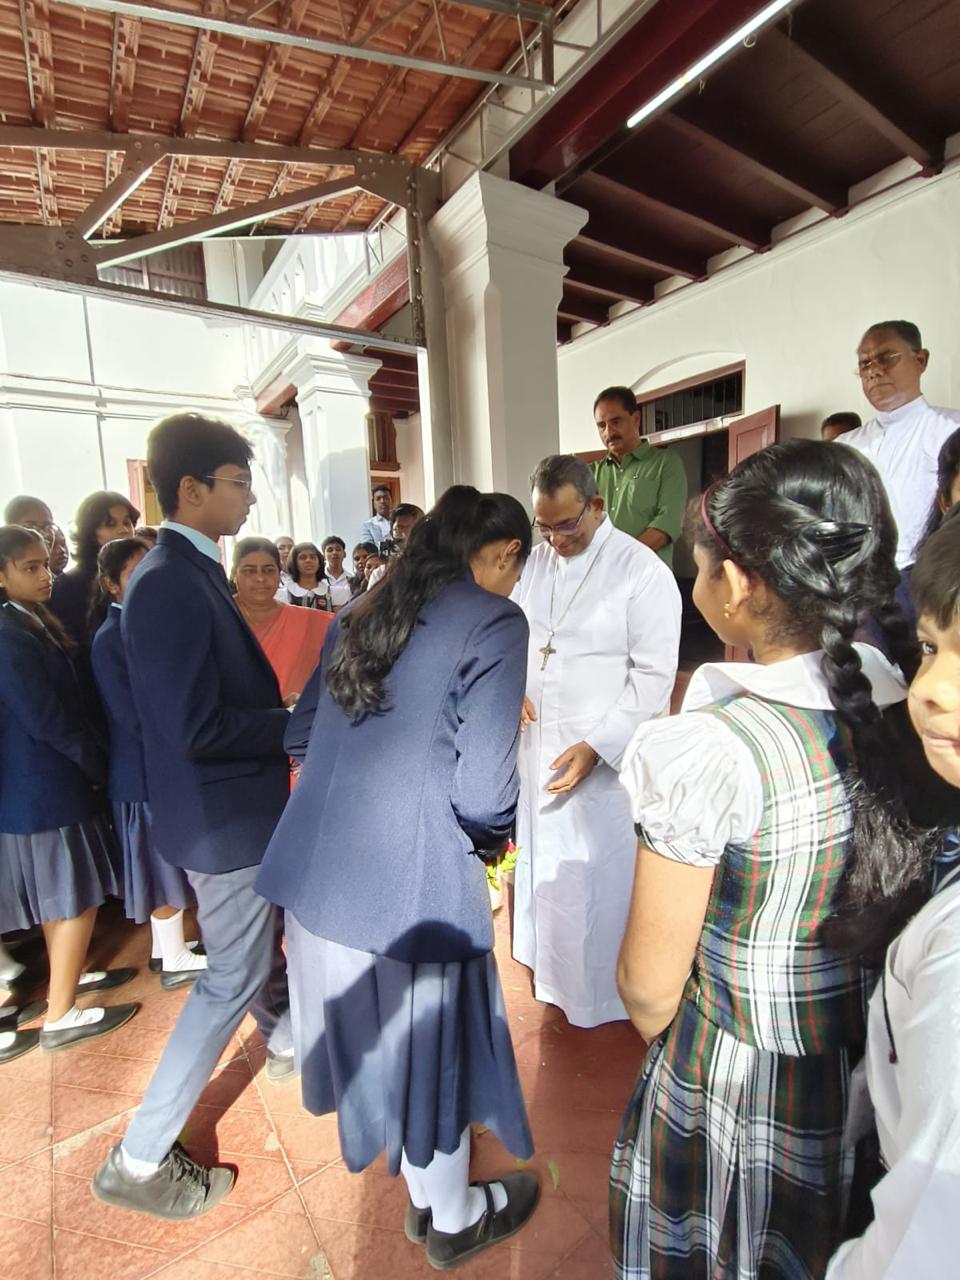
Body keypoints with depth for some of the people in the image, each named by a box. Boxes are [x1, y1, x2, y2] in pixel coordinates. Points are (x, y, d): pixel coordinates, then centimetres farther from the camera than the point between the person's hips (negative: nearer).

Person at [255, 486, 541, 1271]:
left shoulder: (361, 614, 9)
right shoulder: (493, 620, -12)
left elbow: (300, 735, 14)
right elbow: (483, 793, -17)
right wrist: (497, 837, 4)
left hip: (314, 868, 8)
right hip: (407, 880, -8)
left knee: (375, 1034, 29)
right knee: (433, 1045, 18)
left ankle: (423, 1199, 57)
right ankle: (454, 1220, 48)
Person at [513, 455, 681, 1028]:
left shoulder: (642, 570, -14)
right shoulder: (536, 560, 6)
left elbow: (654, 677, -15)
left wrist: (594, 747, -20)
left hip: (607, 756, -6)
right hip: (539, 744, 6)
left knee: (601, 877, 7)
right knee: (543, 864, 20)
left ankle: (605, 992, 33)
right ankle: (552, 971, 44)